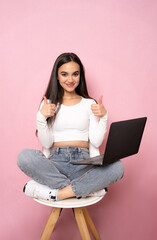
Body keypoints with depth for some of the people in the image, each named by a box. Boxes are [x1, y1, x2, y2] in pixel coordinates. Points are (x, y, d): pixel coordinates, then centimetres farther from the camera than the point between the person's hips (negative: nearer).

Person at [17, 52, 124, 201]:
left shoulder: (90, 104, 12)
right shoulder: (48, 105, 10)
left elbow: (96, 141, 4)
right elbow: (46, 143, 1)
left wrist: (103, 117, -8)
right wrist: (41, 117, -12)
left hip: (83, 164, 0)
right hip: (55, 163, 0)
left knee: (117, 167, -29)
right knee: (24, 156, -31)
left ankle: (58, 193, -26)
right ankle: (88, 189, -25)